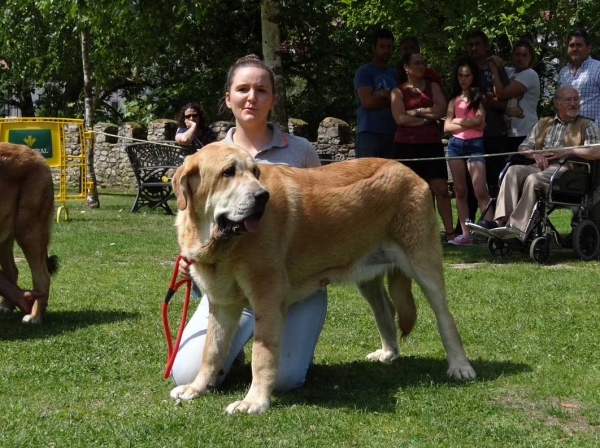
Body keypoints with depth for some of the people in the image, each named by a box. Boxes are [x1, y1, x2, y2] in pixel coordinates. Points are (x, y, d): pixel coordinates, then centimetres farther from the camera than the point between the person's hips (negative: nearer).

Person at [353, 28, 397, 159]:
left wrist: (384, 95, -6)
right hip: (369, 133, -6)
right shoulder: (364, 72, 0)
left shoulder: (394, 73, 19)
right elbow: (368, 101, -12)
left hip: (392, 133, 6)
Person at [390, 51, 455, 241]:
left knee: (441, 189, -3)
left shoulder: (432, 87, 12)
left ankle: (450, 232, -2)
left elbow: (441, 110, -3)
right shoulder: (398, 91, 4)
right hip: (406, 145, -2)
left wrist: (416, 112, -6)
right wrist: (427, 117, -5)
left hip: (432, 144, 2)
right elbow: (400, 118, -9)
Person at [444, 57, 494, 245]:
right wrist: (470, 124, -5)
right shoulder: (454, 99, 14)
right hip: (455, 144, 5)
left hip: (475, 145, -5)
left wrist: (458, 120, 1)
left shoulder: (480, 97, 4)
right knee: (460, 191, 3)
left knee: (480, 191, -14)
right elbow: (447, 127, 3)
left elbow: (478, 119, -11)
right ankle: (465, 234, 5)